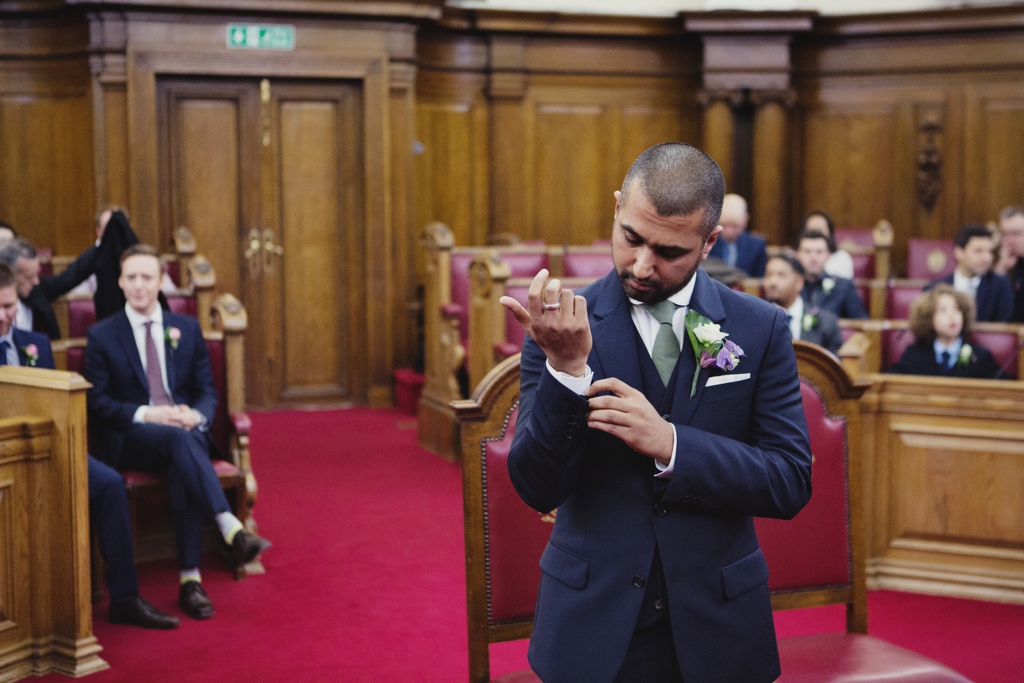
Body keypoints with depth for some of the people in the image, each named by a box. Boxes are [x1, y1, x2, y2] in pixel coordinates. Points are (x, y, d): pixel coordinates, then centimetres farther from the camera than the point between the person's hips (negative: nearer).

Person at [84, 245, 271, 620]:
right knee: (178, 439, -37)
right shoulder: (102, 335, 7)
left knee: (182, 466, -35)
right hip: (130, 440, -2)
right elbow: (97, 402, 1)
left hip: (186, 430, 2)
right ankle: (230, 528, -49)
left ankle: (190, 579, -37)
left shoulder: (187, 328, 15)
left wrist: (196, 415, -11)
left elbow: (207, 391, 13)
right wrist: (145, 414, -16)